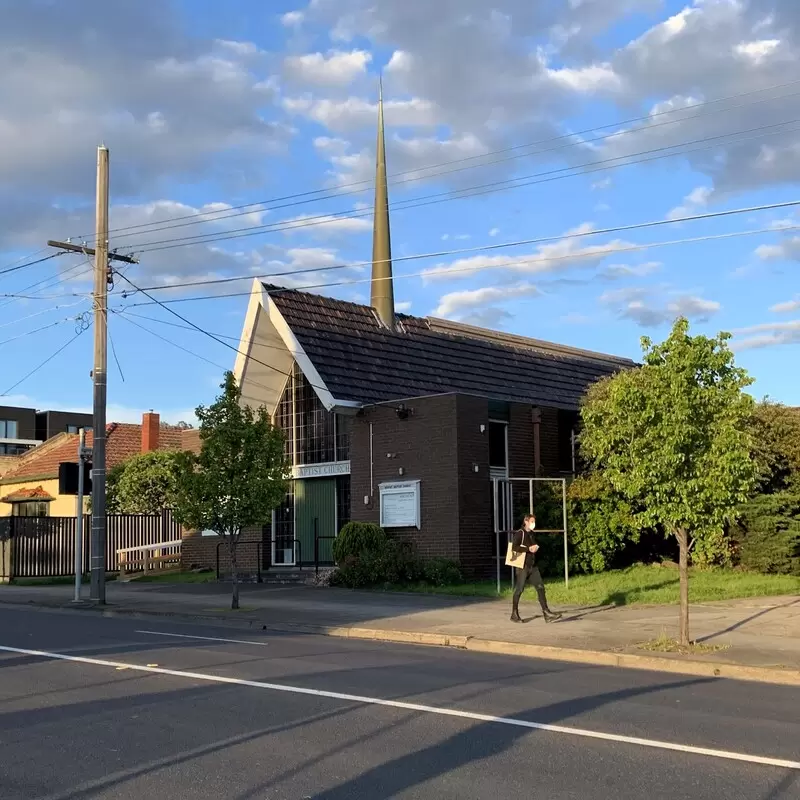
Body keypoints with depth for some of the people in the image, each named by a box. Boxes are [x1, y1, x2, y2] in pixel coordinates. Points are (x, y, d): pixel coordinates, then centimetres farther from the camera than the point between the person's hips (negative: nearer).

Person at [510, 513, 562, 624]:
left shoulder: (531, 534, 14)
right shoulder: (519, 533, -9)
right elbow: (514, 547, -22)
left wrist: (535, 548, 4)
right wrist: (528, 549, -20)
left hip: (532, 566, 7)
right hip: (522, 566, -7)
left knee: (540, 587, -2)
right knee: (519, 590, 0)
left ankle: (546, 613, -4)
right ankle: (514, 614, 13)